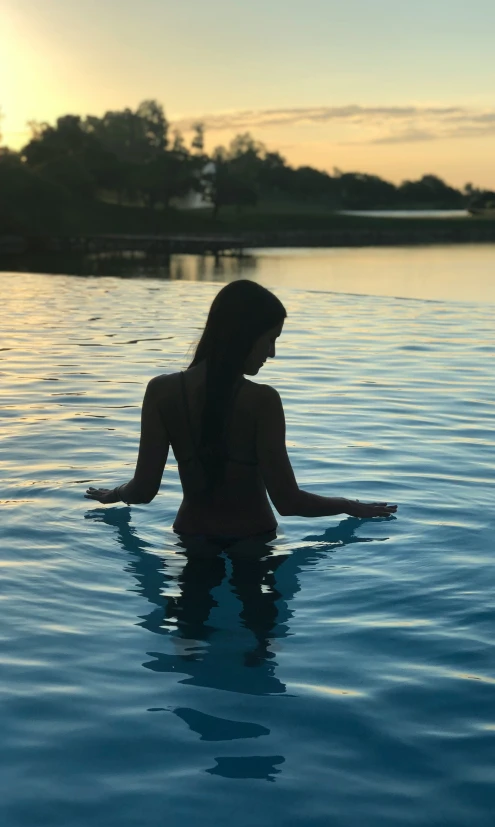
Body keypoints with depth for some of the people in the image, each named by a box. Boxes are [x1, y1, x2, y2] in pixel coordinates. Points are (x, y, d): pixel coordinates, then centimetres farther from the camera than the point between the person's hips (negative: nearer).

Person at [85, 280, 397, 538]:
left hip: (190, 539, 3)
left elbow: (144, 489, -7)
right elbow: (288, 501, -17)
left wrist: (114, 493, 16)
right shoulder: (262, 401, -19)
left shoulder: (162, 391, -9)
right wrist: (349, 506, -1)